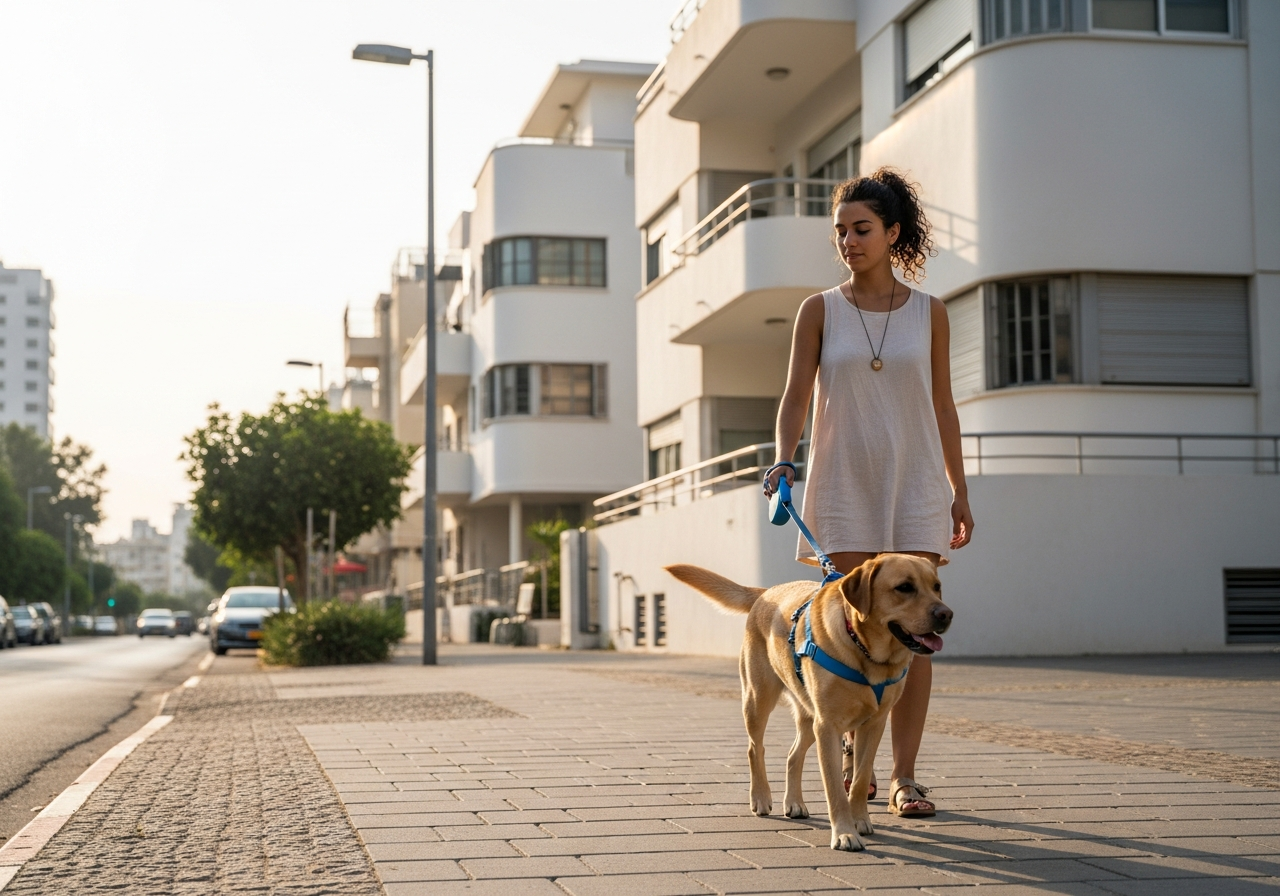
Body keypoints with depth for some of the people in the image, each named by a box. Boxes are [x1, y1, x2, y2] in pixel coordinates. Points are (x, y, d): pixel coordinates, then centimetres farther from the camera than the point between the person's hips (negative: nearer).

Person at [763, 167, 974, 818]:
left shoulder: (928, 312, 6)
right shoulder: (819, 310, 4)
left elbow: (942, 406, 10)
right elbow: (796, 396, -2)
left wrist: (960, 492, 7)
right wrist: (783, 458, -20)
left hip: (915, 482, 0)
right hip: (845, 483, 0)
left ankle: (904, 775, 0)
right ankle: (856, 747, 21)